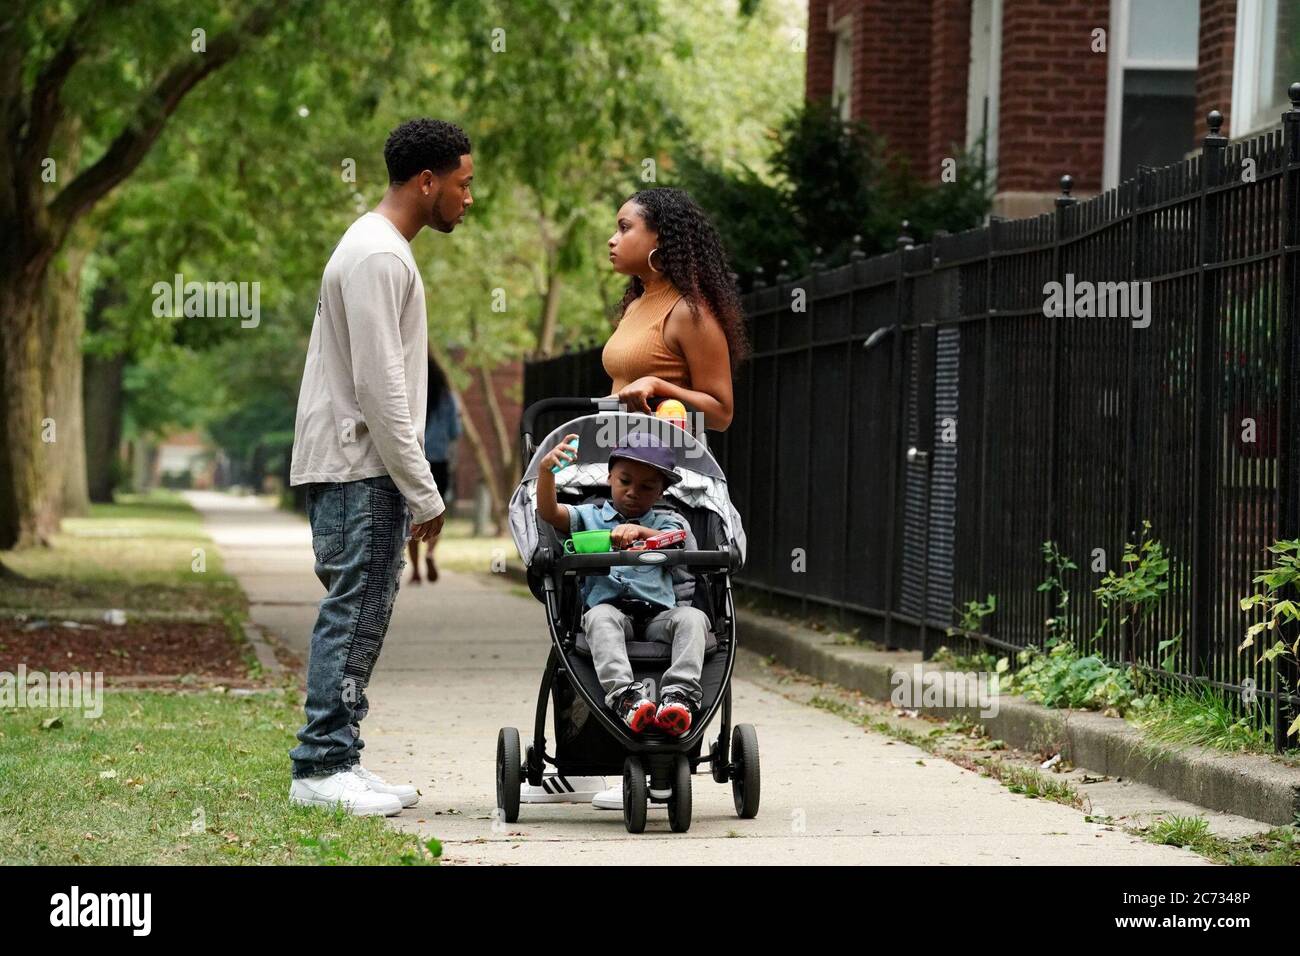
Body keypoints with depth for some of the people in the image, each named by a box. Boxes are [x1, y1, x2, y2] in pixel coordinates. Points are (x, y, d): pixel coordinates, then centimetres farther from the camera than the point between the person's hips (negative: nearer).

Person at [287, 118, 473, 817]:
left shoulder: (381, 250, 19)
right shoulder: (378, 257, -15)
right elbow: (379, 388, -20)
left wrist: (415, 487, 21)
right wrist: (424, 492, -18)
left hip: (357, 469, 10)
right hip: (359, 468, -10)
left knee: (357, 615, 9)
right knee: (355, 614, -9)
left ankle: (337, 762, 11)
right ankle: (321, 768, -8)